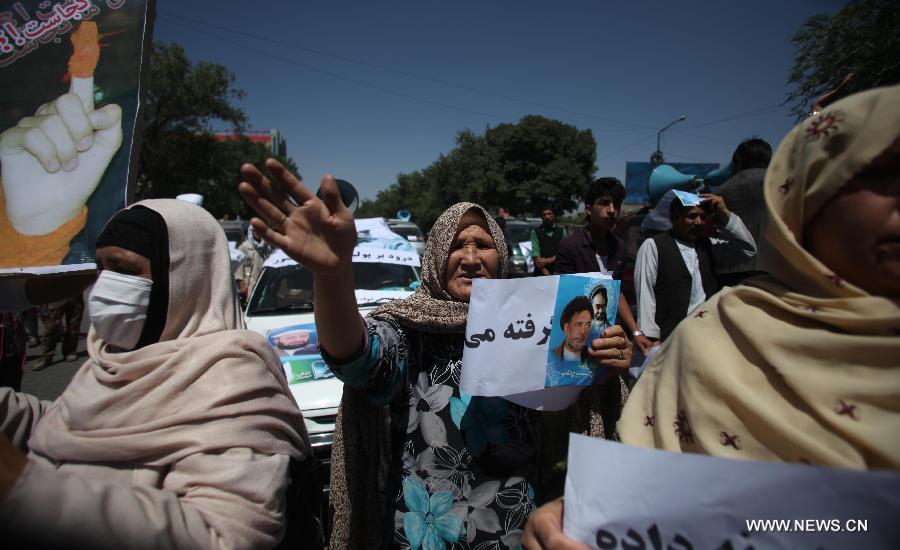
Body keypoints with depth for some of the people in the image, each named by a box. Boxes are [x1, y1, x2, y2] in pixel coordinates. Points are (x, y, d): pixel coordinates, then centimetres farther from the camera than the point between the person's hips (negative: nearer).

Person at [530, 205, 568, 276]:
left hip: (559, 271, 1)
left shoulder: (562, 231, 9)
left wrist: (548, 260, -9)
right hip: (541, 273, -1)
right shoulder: (535, 232, 2)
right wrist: (547, 274, -14)